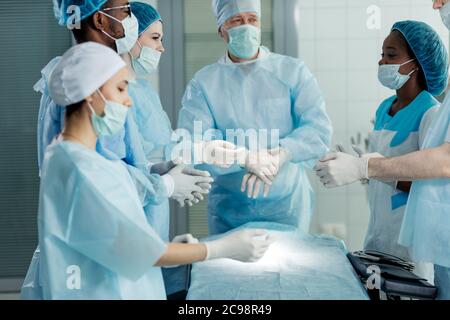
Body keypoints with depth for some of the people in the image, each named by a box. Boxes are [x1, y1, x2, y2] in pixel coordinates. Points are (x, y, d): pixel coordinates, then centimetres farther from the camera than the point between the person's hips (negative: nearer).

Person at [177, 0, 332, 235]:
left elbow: (318, 129, -10)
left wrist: (281, 154, -28)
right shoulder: (204, 82, 0)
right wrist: (245, 158, -28)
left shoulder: (293, 72, 1)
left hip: (288, 206, 0)